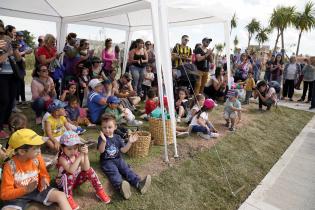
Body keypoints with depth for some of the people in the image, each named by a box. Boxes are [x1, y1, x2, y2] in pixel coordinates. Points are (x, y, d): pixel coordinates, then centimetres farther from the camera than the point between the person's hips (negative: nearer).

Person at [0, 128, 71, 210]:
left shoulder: (37, 159, -11)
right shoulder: (10, 166, -21)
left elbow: (45, 176, 5)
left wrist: (44, 180, -19)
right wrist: (26, 189, -30)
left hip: (37, 189, 3)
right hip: (17, 195, -2)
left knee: (61, 195, -15)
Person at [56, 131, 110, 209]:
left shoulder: (78, 154, -15)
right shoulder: (62, 158, -26)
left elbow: (86, 168, -29)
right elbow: (71, 170, -45)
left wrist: (85, 155, -41)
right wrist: (80, 156, -47)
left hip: (76, 180, 4)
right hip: (64, 182, -4)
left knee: (89, 170, -19)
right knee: (69, 175, -36)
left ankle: (100, 191, -10)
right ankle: (68, 198, -21)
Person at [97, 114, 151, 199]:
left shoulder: (117, 137, 9)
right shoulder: (102, 138, -2)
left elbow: (123, 150, 5)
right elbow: (101, 151, -17)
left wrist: (130, 142, -10)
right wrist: (104, 141, -35)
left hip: (118, 159, 4)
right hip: (106, 161, -4)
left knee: (127, 169, -19)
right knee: (114, 172, -30)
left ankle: (139, 183, -37)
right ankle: (120, 187, -57)